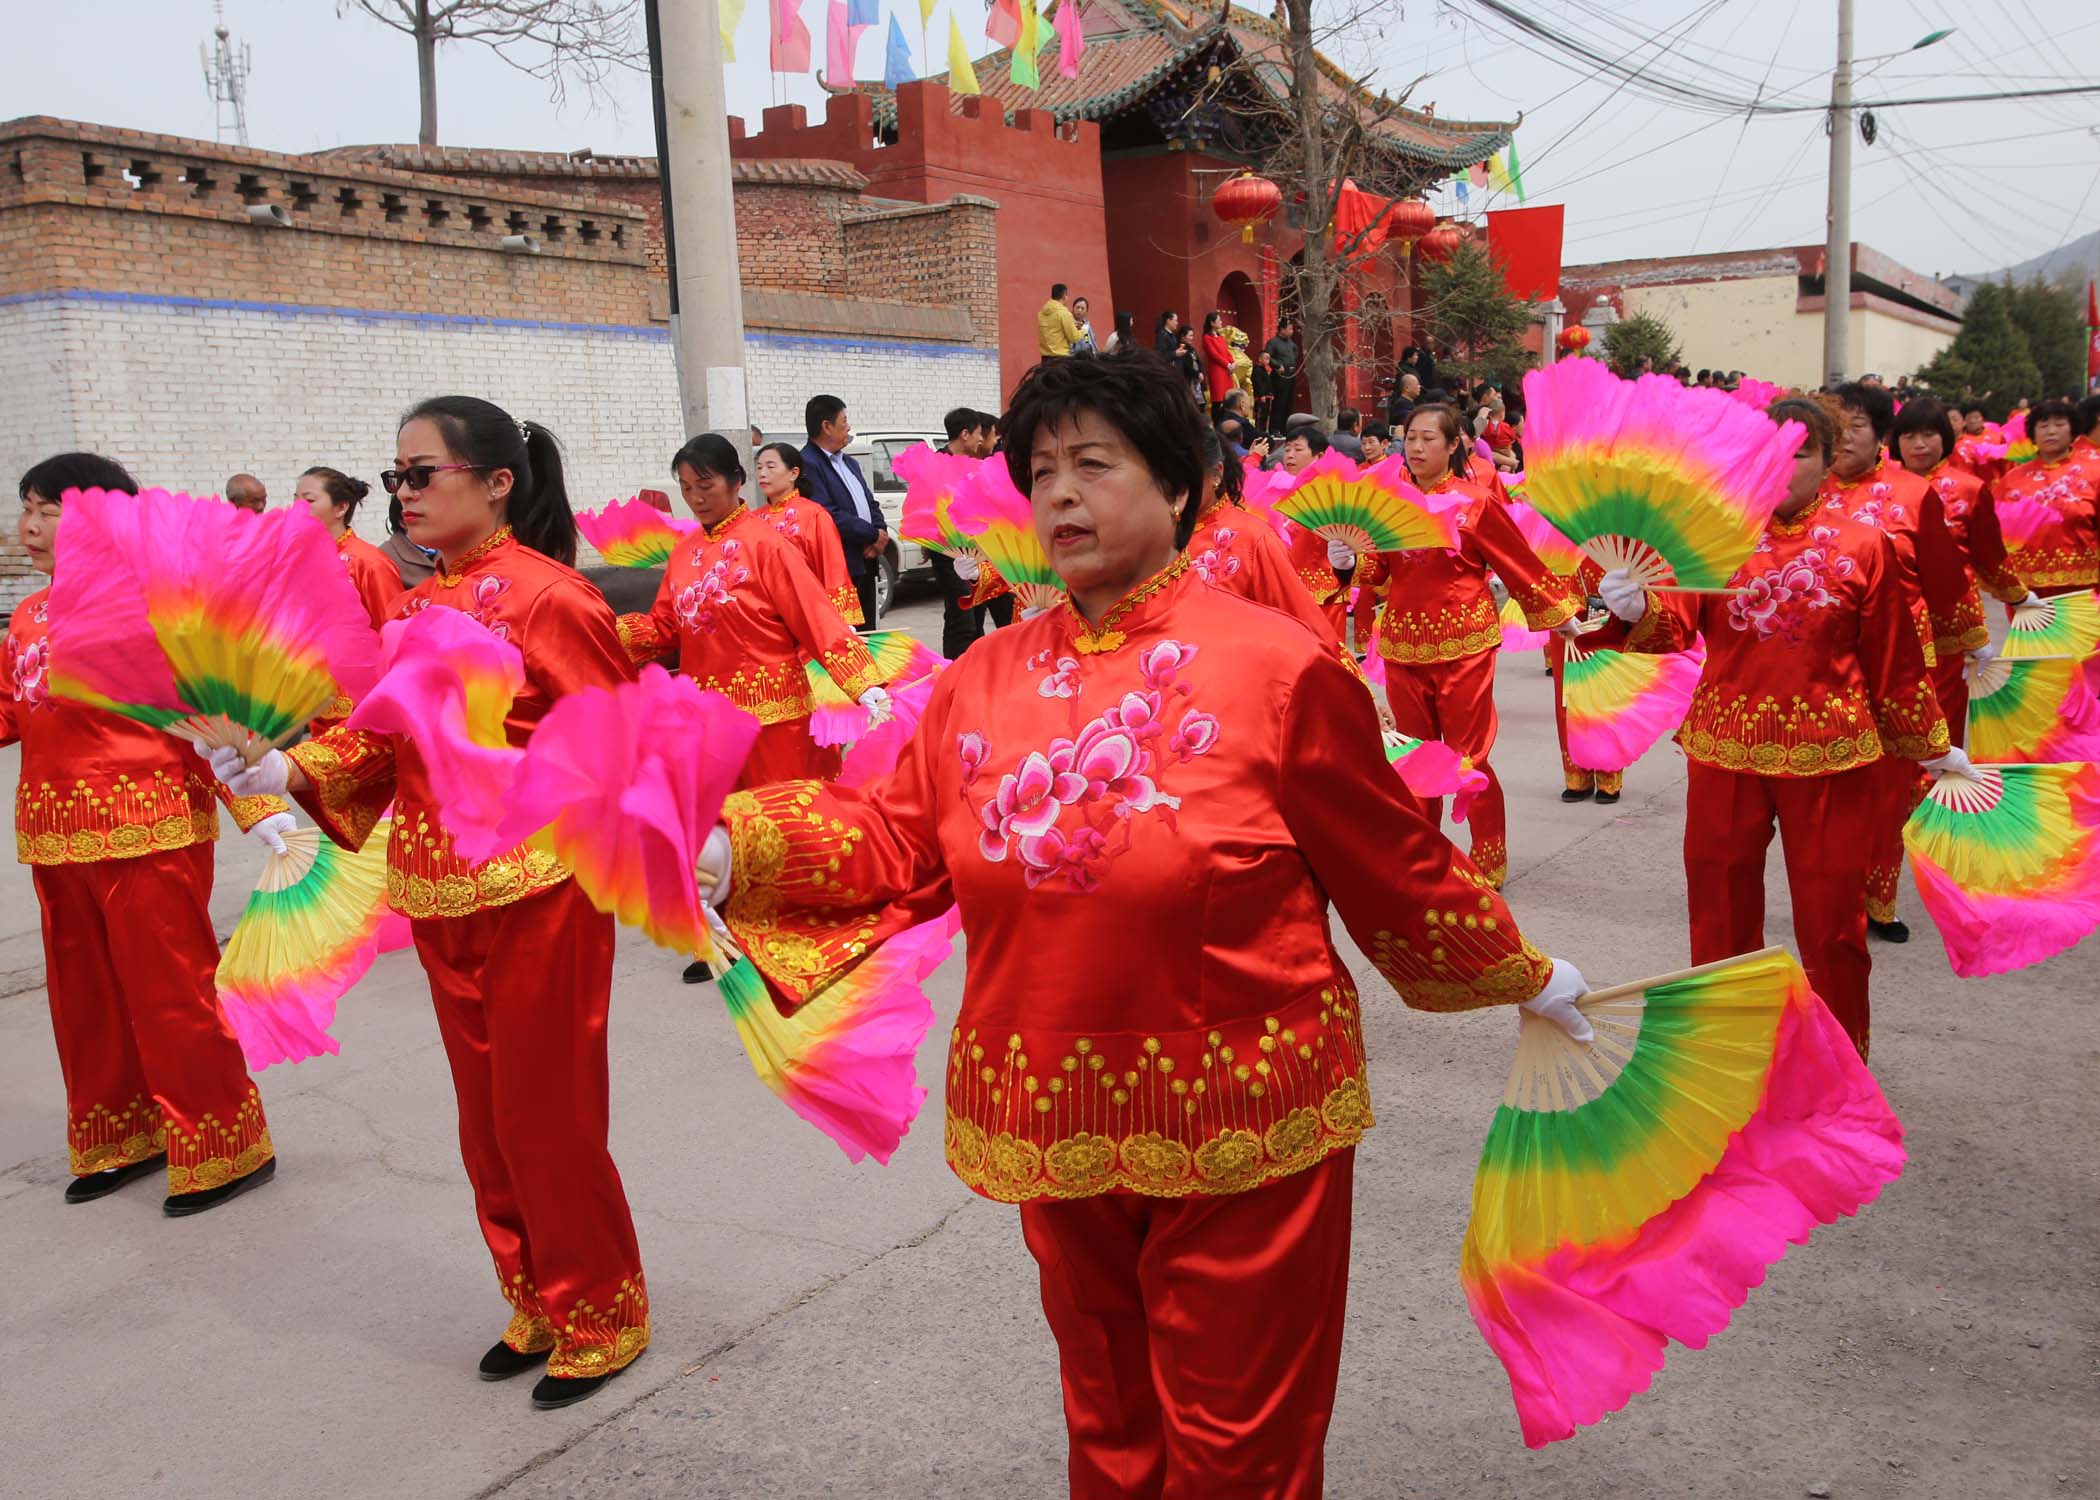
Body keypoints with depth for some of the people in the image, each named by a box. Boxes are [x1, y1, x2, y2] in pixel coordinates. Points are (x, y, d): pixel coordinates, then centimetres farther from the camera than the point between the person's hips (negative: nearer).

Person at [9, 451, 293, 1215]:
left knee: (170, 994, -1)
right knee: (84, 996, 17)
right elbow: (12, 714, 16)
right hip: (56, 836, 8)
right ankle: (120, 1141, 33)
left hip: (147, 831, -8)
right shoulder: (29, 616, 12)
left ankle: (224, 1149, 13)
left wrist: (259, 803, -22)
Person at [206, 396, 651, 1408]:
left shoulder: (548, 597, -13)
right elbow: (380, 737, 9)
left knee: (546, 1116, 3)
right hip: (440, 898, 8)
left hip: (536, 893, -7)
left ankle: (600, 1318, 23)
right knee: (486, 1119, 18)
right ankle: (536, 1303, 36)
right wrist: (288, 769, -6)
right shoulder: (414, 609, 9)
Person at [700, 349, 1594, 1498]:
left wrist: (1525, 979, 5)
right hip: (1058, 1125, 4)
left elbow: (1396, 870, -3)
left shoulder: (1276, 665, -13)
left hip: (1236, 1134, -4)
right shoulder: (983, 680, 1)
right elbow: (897, 843, 2)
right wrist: (739, 847, -10)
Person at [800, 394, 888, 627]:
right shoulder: (808, 464, -12)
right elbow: (828, 516, -21)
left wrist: (881, 534, -1)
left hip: (865, 566, 10)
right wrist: (873, 535, -11)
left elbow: (870, 504, 21)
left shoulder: (849, 462, 19)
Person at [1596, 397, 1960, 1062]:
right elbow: (1676, 624, -8)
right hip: (1725, 750, 2)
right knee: (1720, 909, 11)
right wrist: (1636, 608, -29)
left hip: (1829, 757, -1)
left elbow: (1894, 660, 6)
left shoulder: (1863, 545, 0)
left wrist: (1933, 747, 11)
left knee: (1831, 918, 7)